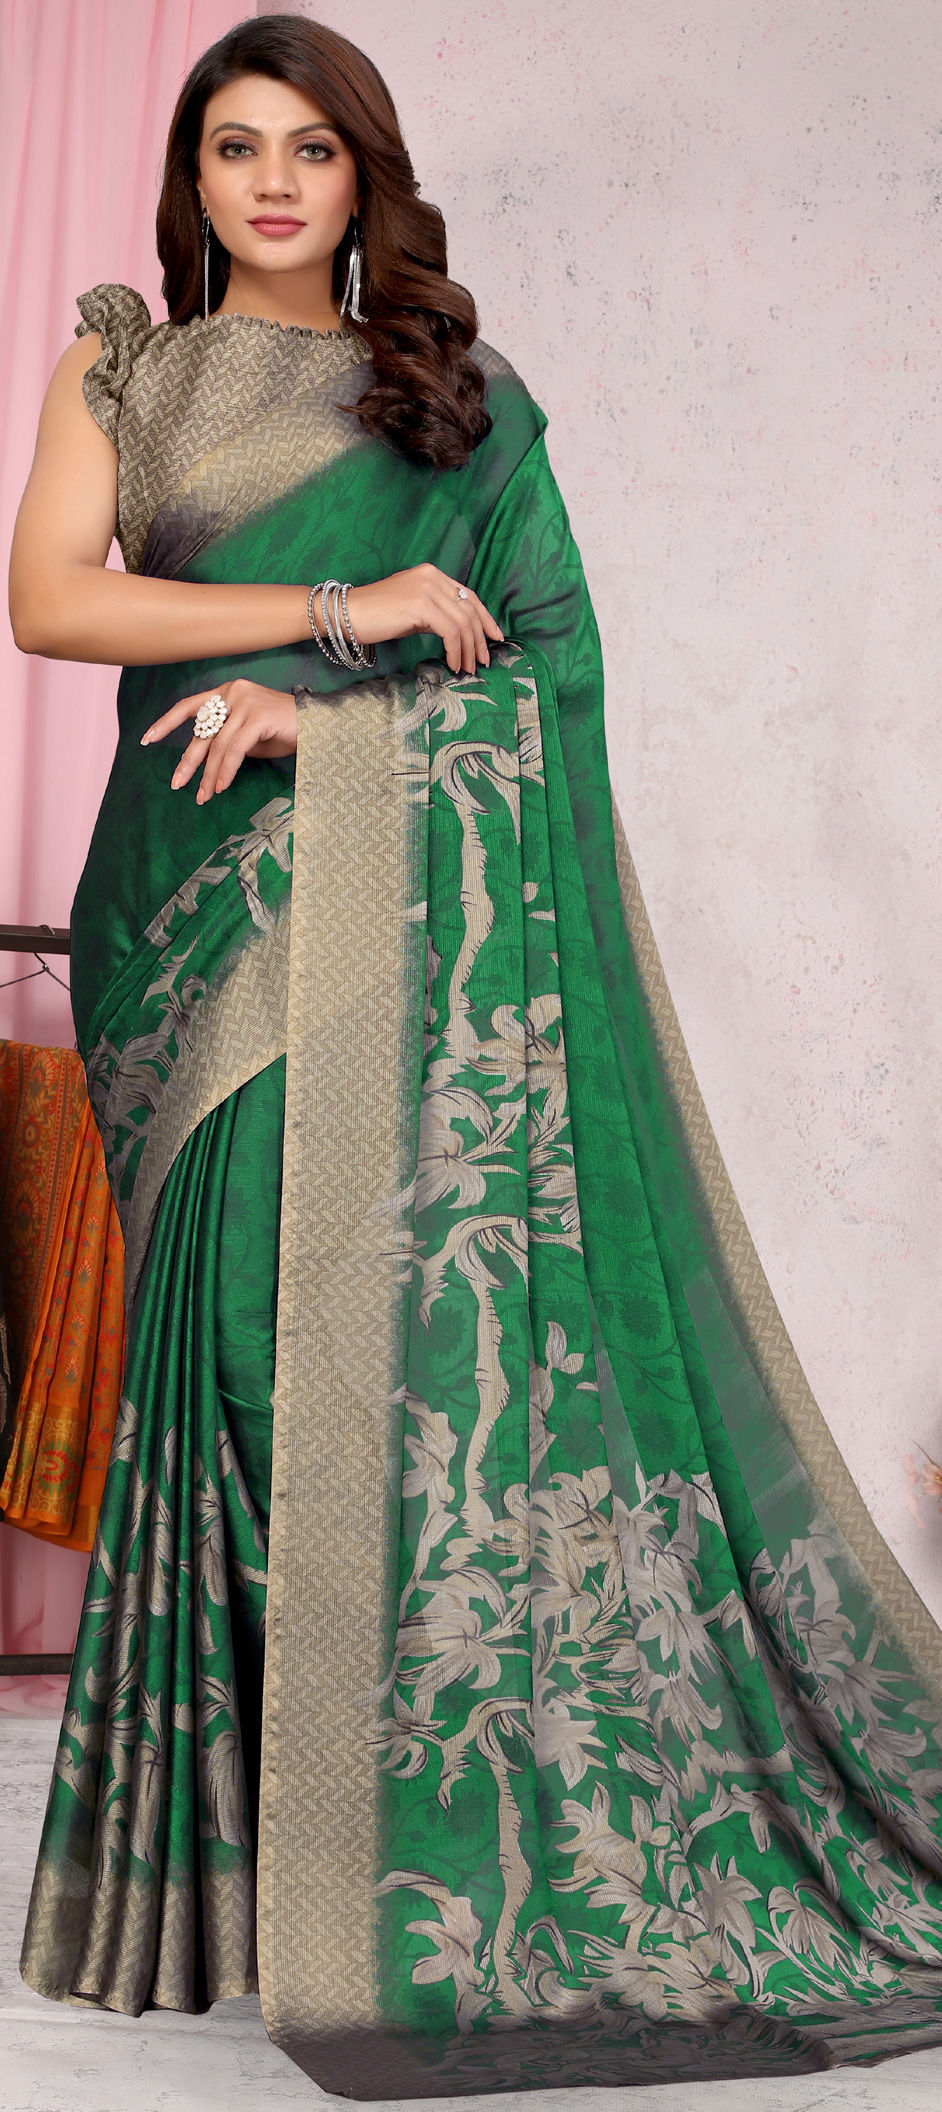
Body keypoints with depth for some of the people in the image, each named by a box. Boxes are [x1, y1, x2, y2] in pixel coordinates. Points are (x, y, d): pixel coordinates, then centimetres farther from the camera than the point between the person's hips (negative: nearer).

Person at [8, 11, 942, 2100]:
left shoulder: (455, 393, 13)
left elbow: (549, 652, 5)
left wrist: (314, 705, -9)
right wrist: (346, 612, -8)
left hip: (409, 904, -1)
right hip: (205, 894, 1)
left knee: (439, 1294, -10)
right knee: (245, 1302, -5)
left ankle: (438, 1852, -2)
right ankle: (244, 1850, 4)